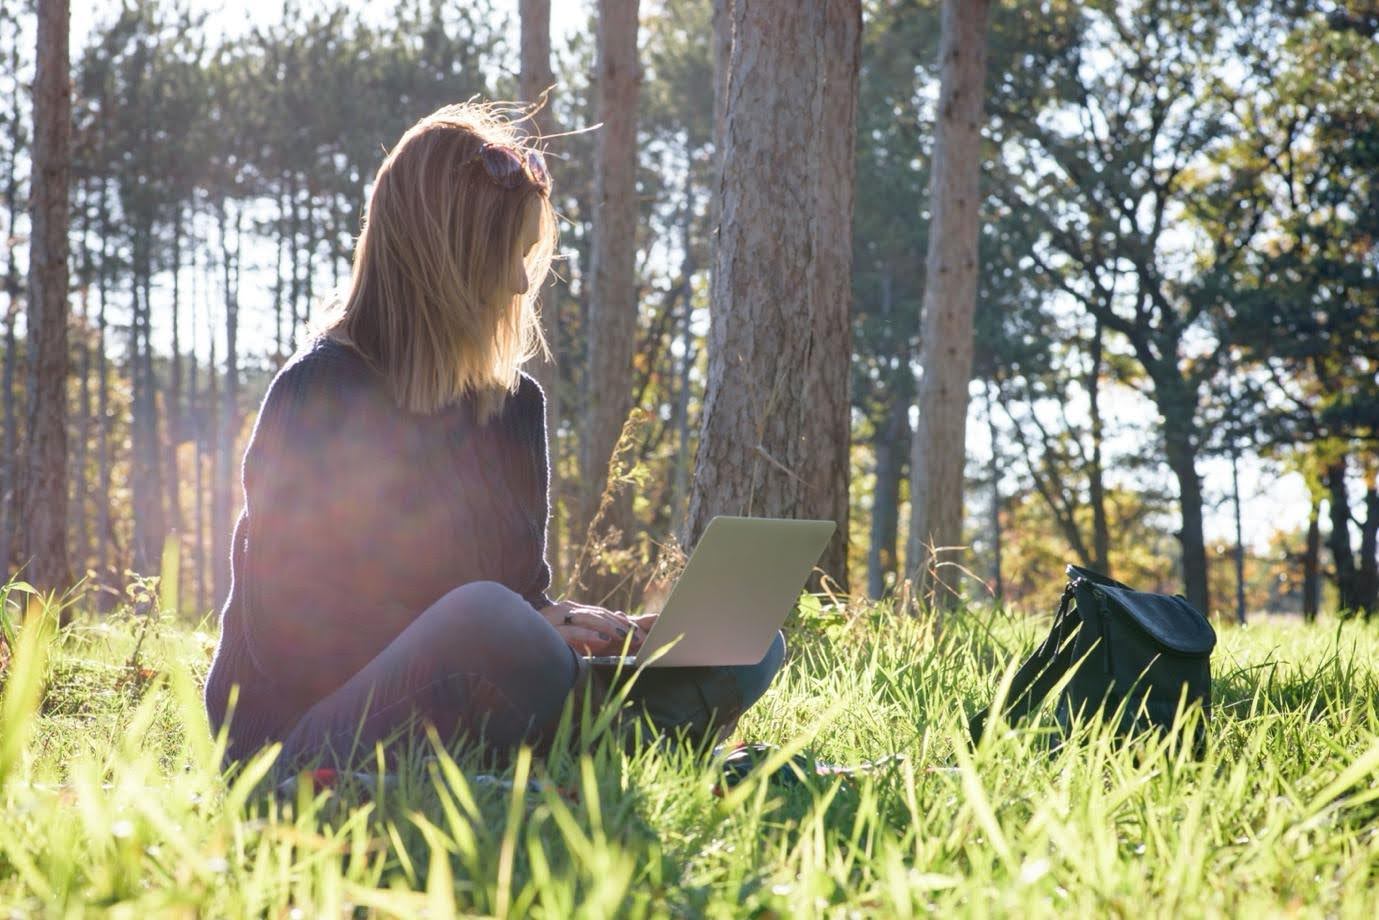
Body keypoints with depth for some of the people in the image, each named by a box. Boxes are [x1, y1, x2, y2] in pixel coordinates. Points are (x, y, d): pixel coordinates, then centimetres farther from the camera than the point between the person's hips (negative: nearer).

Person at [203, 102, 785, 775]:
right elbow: (288, 640, -16)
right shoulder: (319, 392, -10)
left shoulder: (515, 402, 12)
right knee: (489, 616, -37)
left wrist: (593, 628, -9)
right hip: (304, 735, -6)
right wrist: (523, 634, -23)